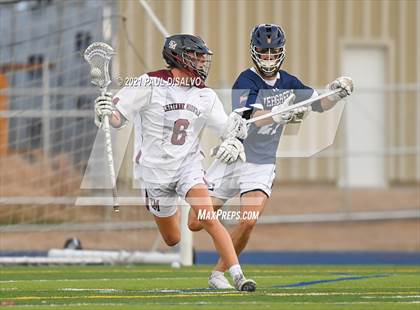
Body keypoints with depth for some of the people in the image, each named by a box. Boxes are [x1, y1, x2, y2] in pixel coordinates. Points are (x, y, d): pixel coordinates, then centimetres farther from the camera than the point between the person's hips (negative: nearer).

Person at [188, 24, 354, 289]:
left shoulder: (288, 82, 2)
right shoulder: (247, 81, -16)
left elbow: (320, 104, 11)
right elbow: (253, 117, -32)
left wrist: (337, 93, -10)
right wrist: (283, 115, -50)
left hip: (262, 164, 3)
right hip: (232, 157, -3)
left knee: (249, 221, -20)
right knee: (196, 224, 0)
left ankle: (219, 273, -1)